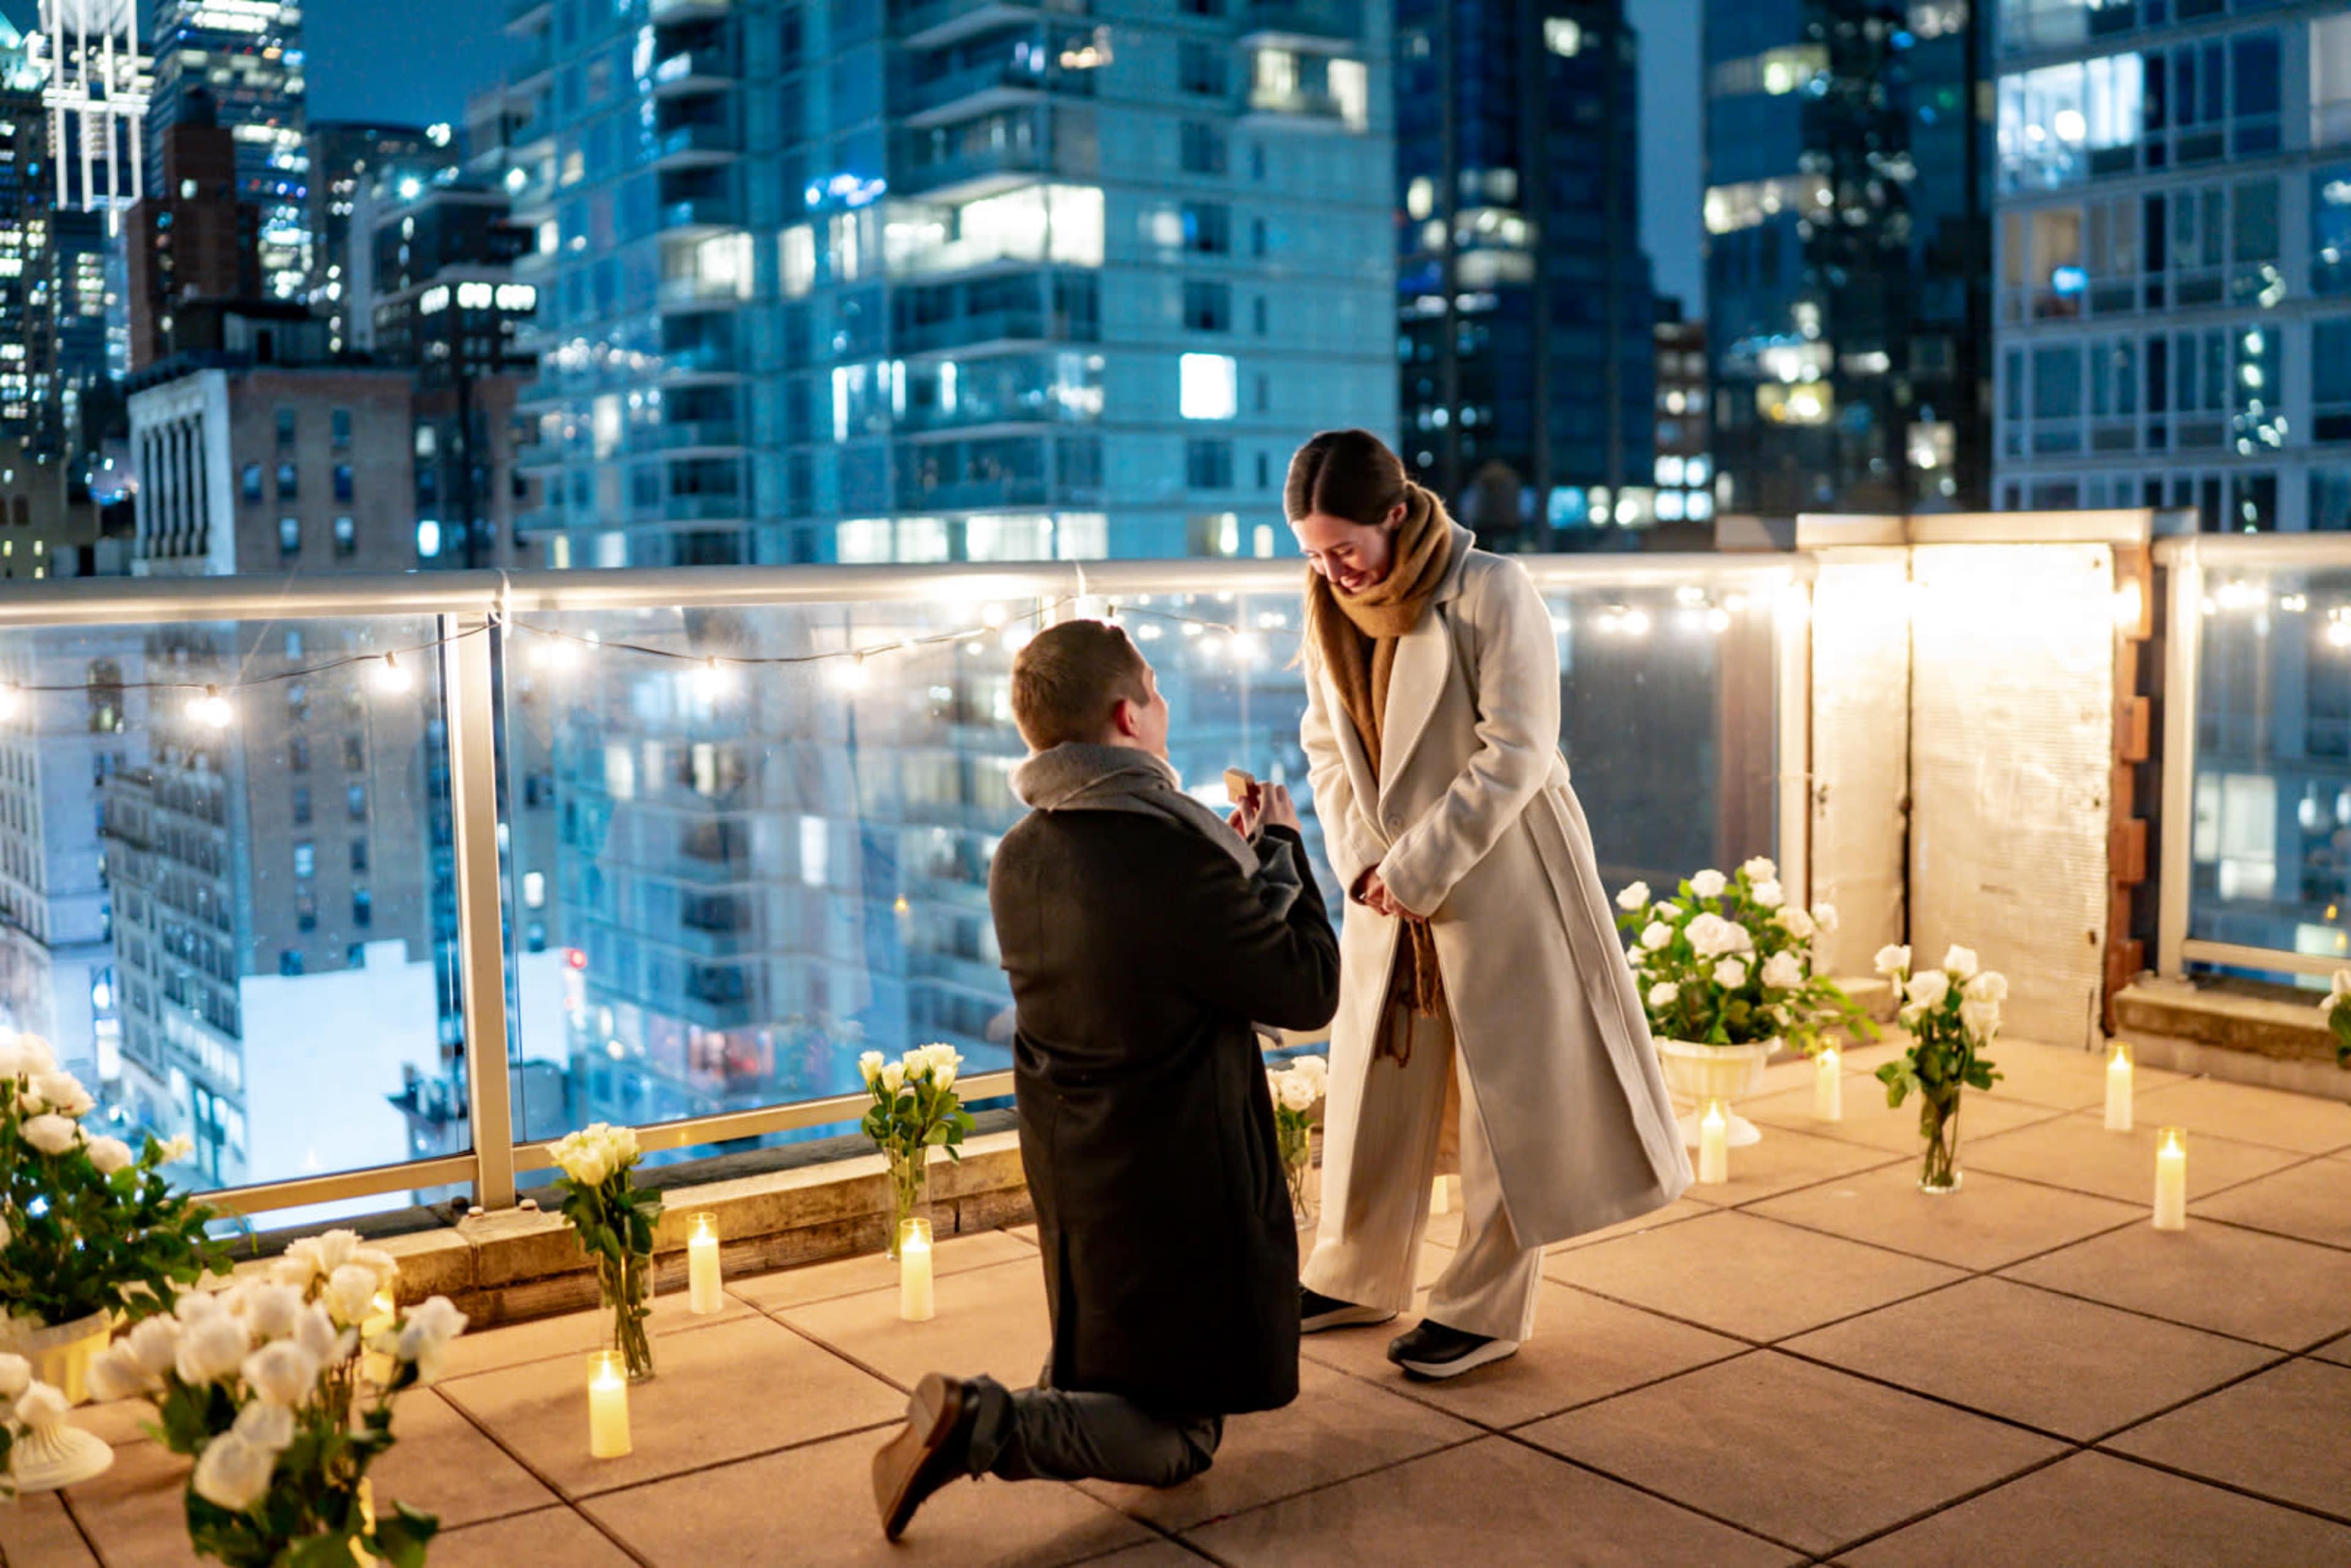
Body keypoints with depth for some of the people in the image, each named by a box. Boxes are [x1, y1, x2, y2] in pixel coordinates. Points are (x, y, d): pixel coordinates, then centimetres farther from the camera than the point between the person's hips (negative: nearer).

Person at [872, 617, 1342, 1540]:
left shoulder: (1018, 861, 0)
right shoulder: (1172, 850, -25)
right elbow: (1309, 991, -15)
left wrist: (1235, 855, 16)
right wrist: (1278, 849, -3)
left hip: (1074, 1183, 8)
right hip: (1174, 1187, -8)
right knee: (1178, 1440, 4)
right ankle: (981, 1429, -13)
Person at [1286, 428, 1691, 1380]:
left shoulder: (1492, 594, -16)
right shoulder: (1333, 609, 4)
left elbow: (1514, 754, -19)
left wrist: (1417, 867, -19)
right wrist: (1358, 860, -5)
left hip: (1498, 882, -6)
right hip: (1390, 888, 6)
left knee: (1506, 1093, 3)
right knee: (1376, 1084, 14)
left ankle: (1486, 1307, 16)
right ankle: (1358, 1278, 31)